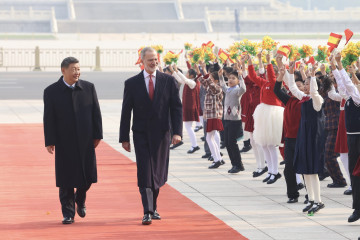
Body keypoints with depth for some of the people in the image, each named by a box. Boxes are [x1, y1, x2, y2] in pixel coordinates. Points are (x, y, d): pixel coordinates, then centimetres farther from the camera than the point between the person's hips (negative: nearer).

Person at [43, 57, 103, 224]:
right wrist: (49, 141, -7)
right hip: (64, 143, -2)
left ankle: (80, 200, 33)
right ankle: (68, 213, 9)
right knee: (66, 179, 0)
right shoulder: (51, 91, -2)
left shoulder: (88, 88, 5)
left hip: (86, 141, 2)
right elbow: (48, 119, -3)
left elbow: (96, 113, 7)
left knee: (88, 176, 3)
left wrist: (97, 135, 2)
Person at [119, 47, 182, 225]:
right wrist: (124, 137, -1)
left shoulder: (168, 81, 2)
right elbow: (126, 112, 3)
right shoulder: (132, 83, 1)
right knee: (144, 172, -8)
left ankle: (153, 207, 25)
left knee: (158, 173, 8)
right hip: (141, 134, -1)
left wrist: (177, 132, -9)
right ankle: (147, 212, -8)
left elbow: (176, 108, 1)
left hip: (161, 134, 1)